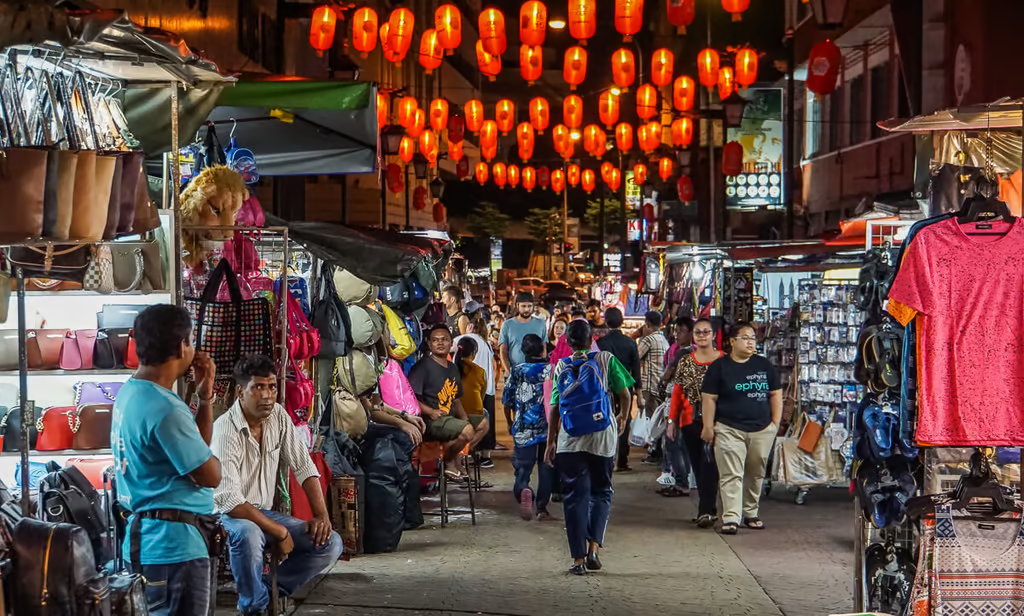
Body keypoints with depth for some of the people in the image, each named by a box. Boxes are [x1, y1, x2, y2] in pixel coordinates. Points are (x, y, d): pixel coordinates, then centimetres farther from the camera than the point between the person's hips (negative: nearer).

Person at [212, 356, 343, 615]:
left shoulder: (278, 416, -2)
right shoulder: (225, 431, -23)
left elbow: (303, 467, 4)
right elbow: (230, 501, -29)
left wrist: (322, 515, -8)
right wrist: (279, 532, -24)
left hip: (265, 512, 7)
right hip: (229, 516, -7)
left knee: (330, 544, -8)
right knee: (248, 533, -41)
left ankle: (268, 591, 0)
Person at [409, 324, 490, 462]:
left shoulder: (452, 368, 18)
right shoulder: (423, 366, -9)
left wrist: (463, 416, 6)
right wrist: (430, 412, -26)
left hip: (450, 418, 9)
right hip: (430, 420, -9)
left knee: (483, 423, 11)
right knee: (467, 430, -28)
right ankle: (446, 461, -7)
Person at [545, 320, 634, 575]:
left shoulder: (562, 366, 2)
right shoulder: (606, 360, 0)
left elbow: (555, 408, 1)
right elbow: (624, 394, 2)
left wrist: (551, 442, 9)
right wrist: (623, 418, 22)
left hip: (570, 439, 0)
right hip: (603, 436, 0)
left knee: (575, 496, 5)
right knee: (601, 492, 14)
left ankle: (579, 558, 2)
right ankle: (593, 548, -3)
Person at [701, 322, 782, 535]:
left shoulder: (764, 365, 10)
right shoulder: (719, 367, 1)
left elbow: (776, 395, 14)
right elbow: (709, 398, -1)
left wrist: (775, 423, 7)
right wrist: (708, 426, -6)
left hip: (762, 430, 4)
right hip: (729, 430, -4)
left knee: (756, 474, 11)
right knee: (731, 475, -10)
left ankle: (750, 513, 24)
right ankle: (731, 518, -12)